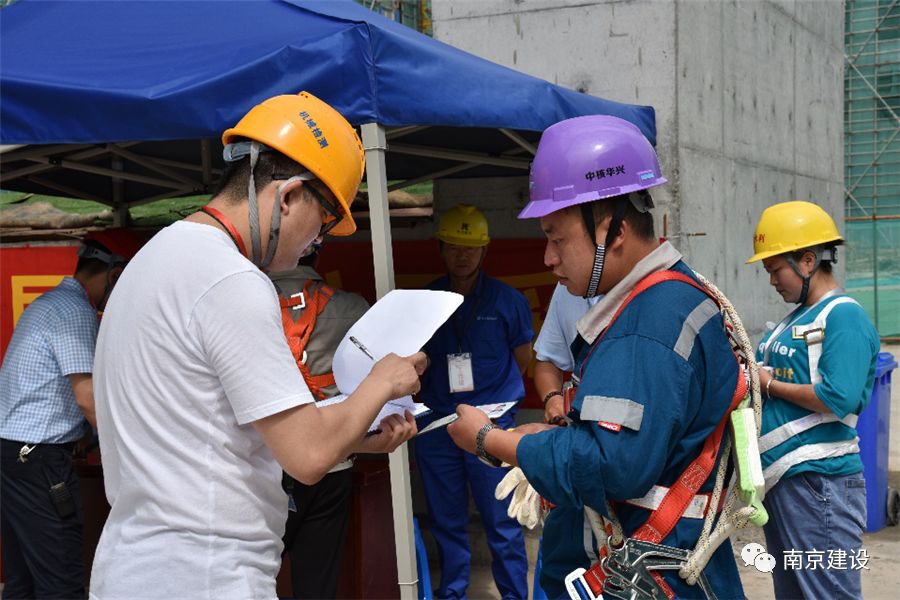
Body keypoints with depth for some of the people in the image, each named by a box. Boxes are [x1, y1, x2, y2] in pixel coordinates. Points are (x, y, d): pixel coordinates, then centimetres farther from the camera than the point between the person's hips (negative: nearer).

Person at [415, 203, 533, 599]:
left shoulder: (507, 300, -1)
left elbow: (522, 362, 8)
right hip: (435, 425, 3)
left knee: (502, 523, 0)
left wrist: (489, 395, 8)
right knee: (446, 521, 13)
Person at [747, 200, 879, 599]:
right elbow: (779, 375, 20)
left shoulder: (843, 316, -12)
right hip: (780, 479, 9)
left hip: (817, 481, -9)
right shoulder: (797, 318, 14)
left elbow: (838, 399, -23)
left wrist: (770, 385, -12)